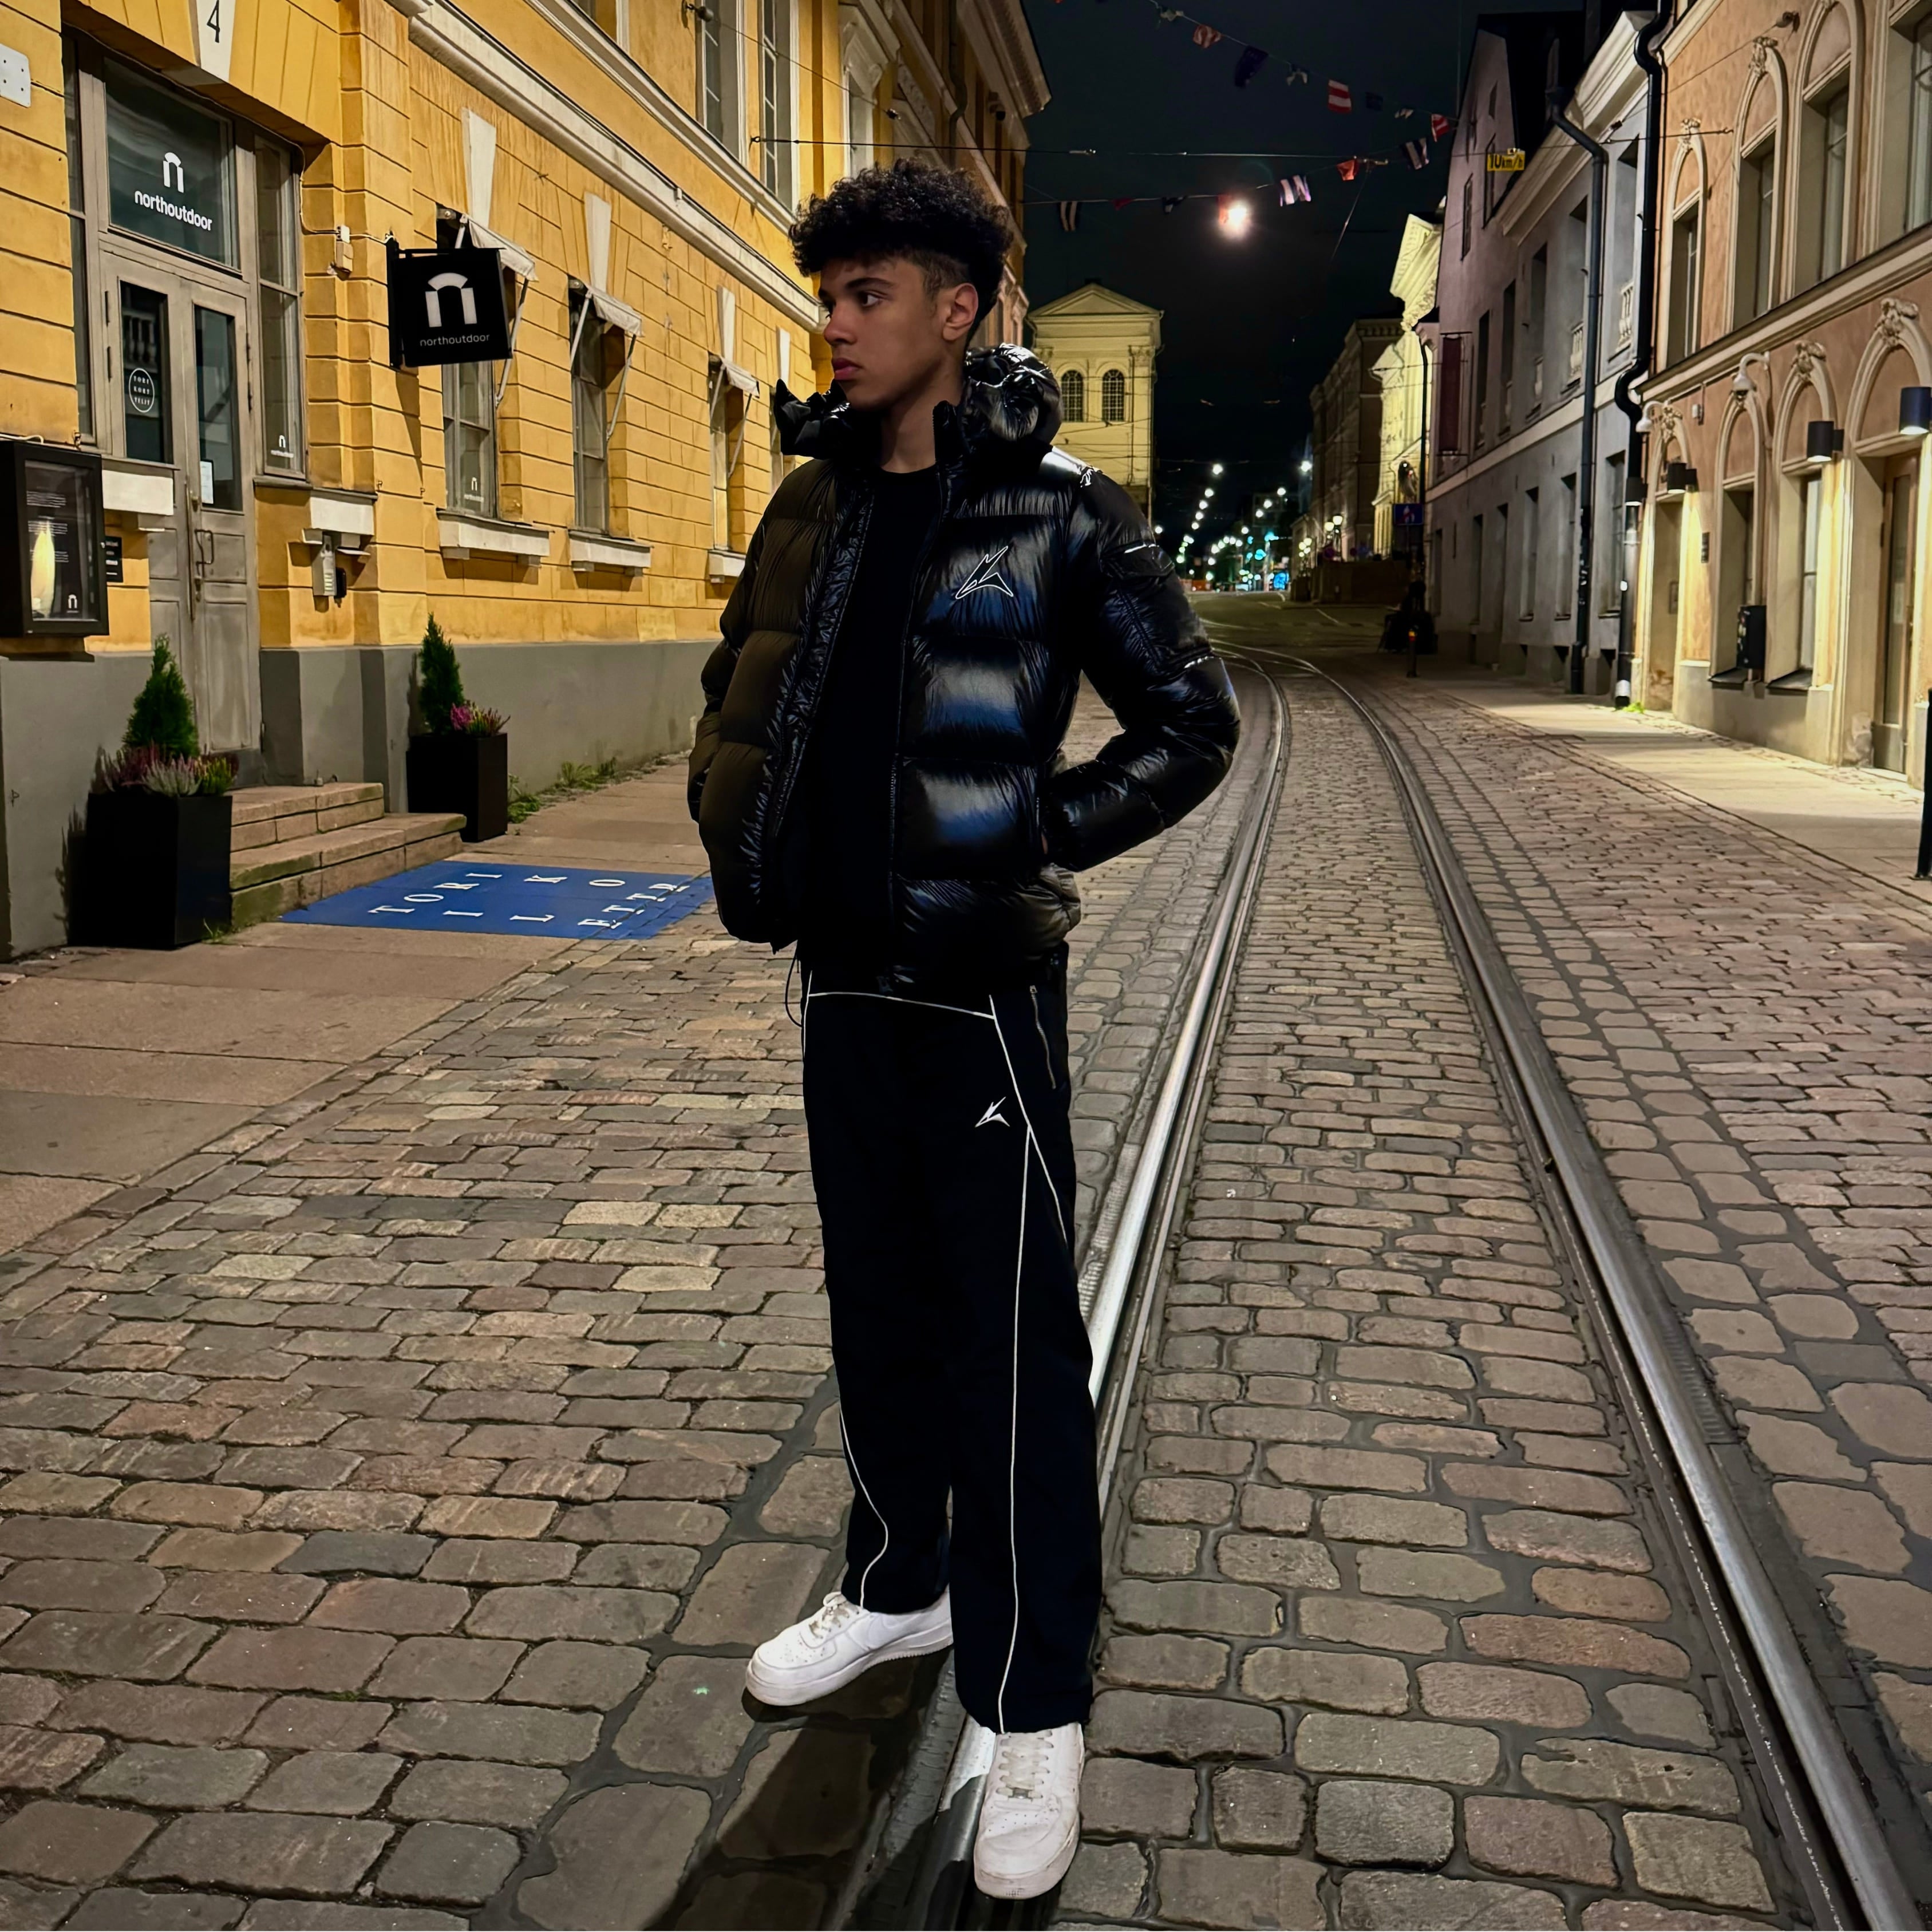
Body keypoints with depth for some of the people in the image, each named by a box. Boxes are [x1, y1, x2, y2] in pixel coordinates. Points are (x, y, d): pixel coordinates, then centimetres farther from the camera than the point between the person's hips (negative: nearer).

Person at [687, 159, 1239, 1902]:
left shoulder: (1059, 513, -9)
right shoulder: (814, 499, 8)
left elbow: (1191, 722, -7)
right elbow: (739, 688, 22)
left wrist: (1033, 841, -12)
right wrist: (739, 838, 9)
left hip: (979, 986, -6)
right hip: (840, 973, 6)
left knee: (1011, 1338, 0)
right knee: (879, 1303, 18)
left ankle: (1035, 1710, 12)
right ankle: (901, 1583, 38)